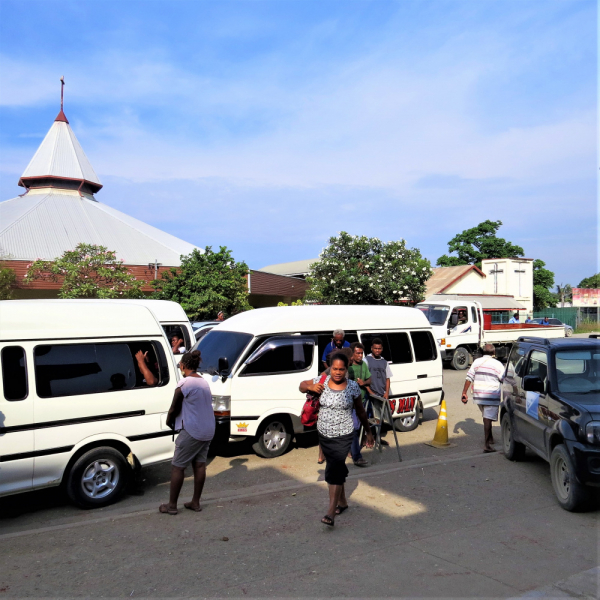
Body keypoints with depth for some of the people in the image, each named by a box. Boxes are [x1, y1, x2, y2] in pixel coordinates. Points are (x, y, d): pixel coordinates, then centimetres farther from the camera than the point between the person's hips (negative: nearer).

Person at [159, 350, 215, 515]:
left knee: (177, 466, 3)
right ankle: (195, 503, 18)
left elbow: (174, 409, -9)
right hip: (208, 430, 8)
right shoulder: (204, 382, 10)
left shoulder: (184, 384, -14)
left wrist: (168, 421, 11)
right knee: (200, 465, 12)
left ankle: (172, 505, 9)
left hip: (191, 432, -8)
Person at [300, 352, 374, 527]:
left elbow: (360, 411, 4)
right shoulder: (322, 382, -5)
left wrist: (368, 432, 11)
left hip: (343, 436, -3)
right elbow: (302, 386, 11)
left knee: (334, 471, -14)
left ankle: (331, 513, -11)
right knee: (337, 469, 18)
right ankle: (342, 502, 37)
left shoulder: (353, 387, -8)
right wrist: (310, 387, -13)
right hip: (323, 434, 4)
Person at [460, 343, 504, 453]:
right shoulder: (497, 364, -5)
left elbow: (469, 378, 4)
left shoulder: (476, 362, 7)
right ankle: (487, 444, -9)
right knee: (488, 418, -7)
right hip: (491, 397, -5)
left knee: (486, 416, 22)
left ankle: (490, 439, 35)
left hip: (478, 396, 5)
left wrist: (464, 392, 8)